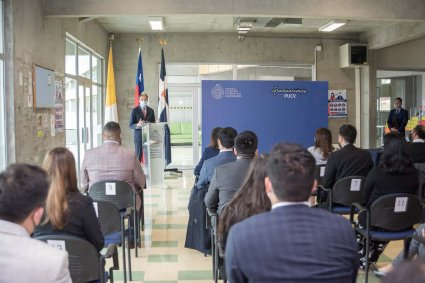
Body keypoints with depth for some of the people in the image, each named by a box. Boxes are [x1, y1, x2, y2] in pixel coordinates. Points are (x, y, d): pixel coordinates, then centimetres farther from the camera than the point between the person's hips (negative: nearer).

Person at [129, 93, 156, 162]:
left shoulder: (151, 110, 11)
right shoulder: (134, 110, 0)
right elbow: (130, 125, -1)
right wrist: (138, 125, -22)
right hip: (139, 136, -3)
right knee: (138, 156, -4)